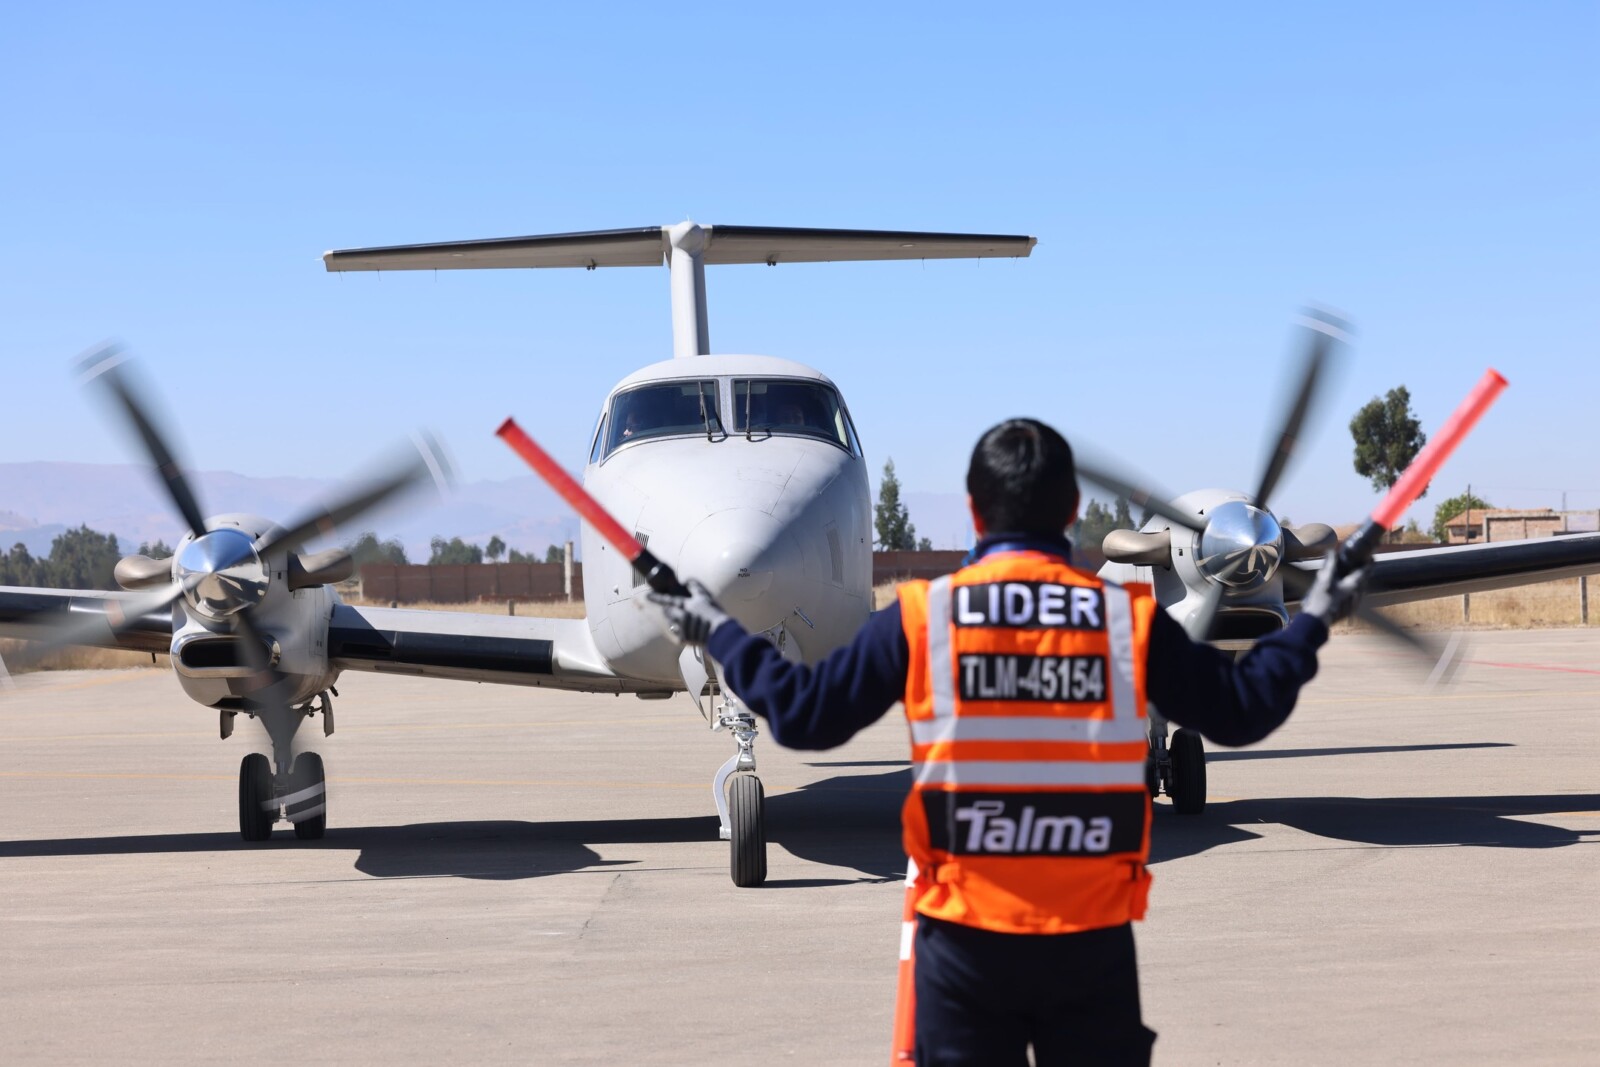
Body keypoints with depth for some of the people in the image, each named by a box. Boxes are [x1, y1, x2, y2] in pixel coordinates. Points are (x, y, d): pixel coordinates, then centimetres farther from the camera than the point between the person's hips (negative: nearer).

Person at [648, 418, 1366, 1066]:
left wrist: (720, 634, 15)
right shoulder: (1128, 618, -4)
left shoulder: (922, 618, -6)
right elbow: (1241, 711, 5)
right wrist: (1310, 623, 21)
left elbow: (802, 714, -1)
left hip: (964, 934, -1)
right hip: (1091, 936, 1)